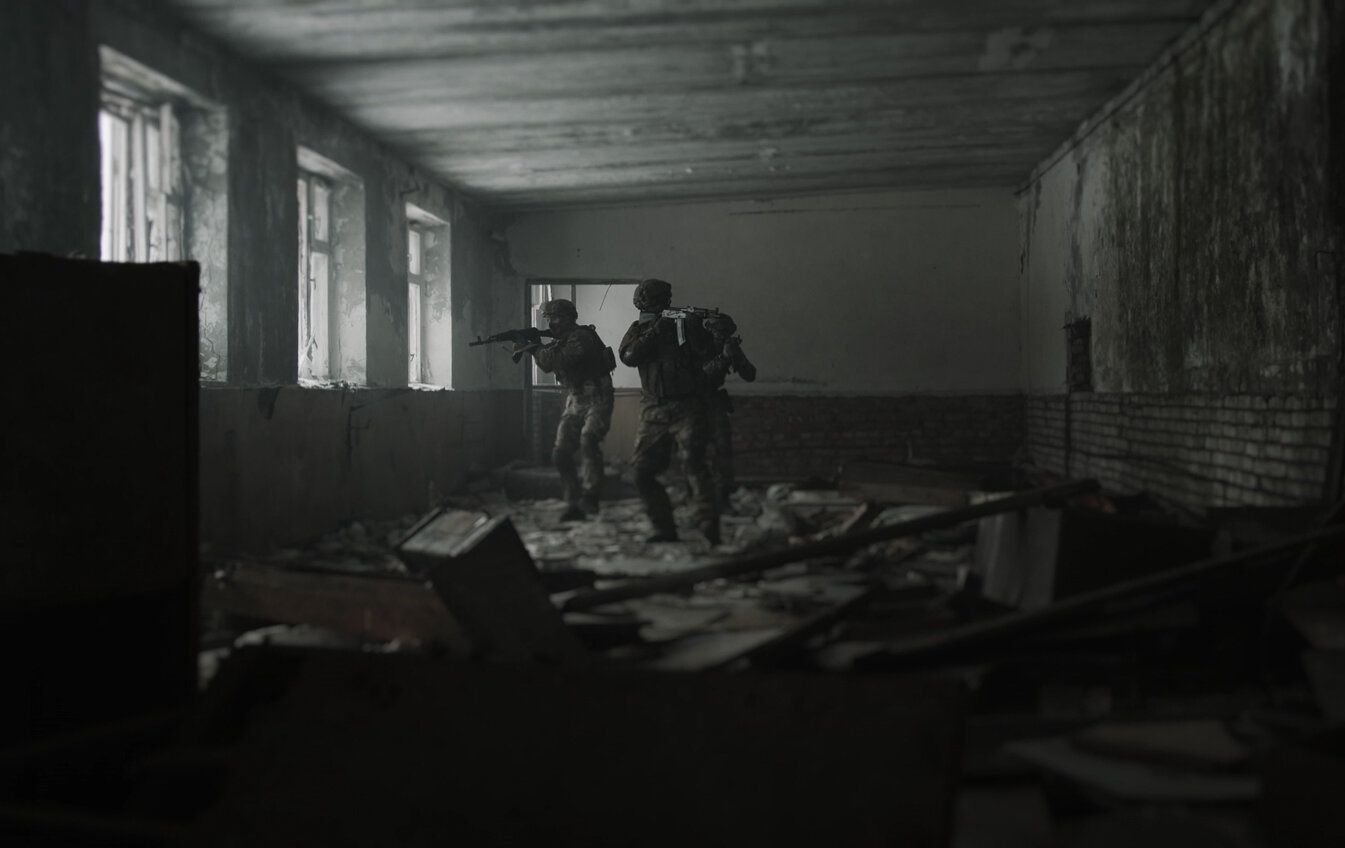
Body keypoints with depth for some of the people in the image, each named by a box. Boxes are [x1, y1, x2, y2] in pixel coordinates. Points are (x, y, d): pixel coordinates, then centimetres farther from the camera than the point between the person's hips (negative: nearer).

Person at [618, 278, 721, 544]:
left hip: (686, 409, -4)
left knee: (693, 463, -20)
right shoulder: (638, 330, 12)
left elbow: (708, 352, -8)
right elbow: (629, 356, -8)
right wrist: (655, 330, -14)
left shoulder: (686, 325, 3)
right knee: (643, 475, 3)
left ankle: (709, 527, -24)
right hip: (653, 412, 5)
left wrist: (690, 328, -20)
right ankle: (664, 529, 14)